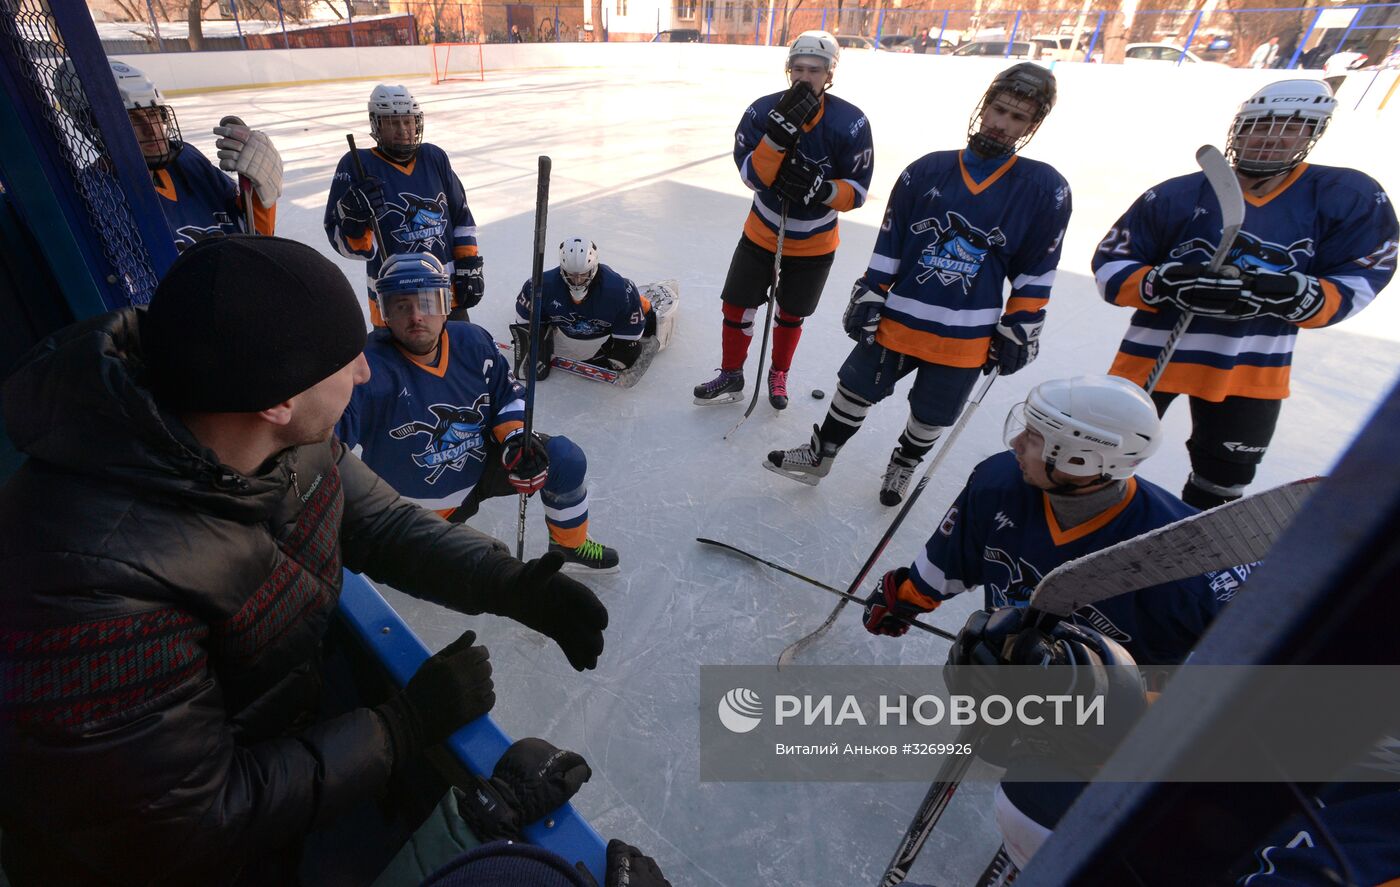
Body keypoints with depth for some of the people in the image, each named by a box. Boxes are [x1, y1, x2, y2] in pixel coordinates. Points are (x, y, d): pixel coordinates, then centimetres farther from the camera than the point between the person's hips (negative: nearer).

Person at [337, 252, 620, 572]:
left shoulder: (473, 342, -11)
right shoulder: (370, 366, -27)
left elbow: (509, 393, 0)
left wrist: (516, 437, -17)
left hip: (485, 464, 3)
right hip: (420, 502, -2)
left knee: (565, 458, -14)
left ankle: (570, 545, 12)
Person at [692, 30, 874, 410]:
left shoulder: (851, 123, -18)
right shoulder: (762, 111, -14)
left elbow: (855, 193, -16)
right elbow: (752, 176, -21)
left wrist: (817, 188, -34)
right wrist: (782, 129, -34)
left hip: (814, 244, -1)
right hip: (762, 232, 1)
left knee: (791, 316, 14)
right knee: (736, 307, 4)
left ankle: (779, 375, 38)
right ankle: (731, 377, 25)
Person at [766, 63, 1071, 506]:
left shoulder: (1046, 189, -3)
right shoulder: (926, 170, -2)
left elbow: (1035, 273, 1)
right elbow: (888, 245, 1)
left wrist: (1017, 332, 0)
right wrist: (867, 298, 0)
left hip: (967, 338, 0)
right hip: (898, 319, 1)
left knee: (930, 417, 14)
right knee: (855, 388, 9)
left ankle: (903, 466, 43)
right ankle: (818, 457, 31)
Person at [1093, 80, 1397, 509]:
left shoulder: (1352, 198, -5)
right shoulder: (1176, 196, -12)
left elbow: (1353, 288, -7)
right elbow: (1109, 266, -12)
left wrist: (1291, 294, -29)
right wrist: (1167, 285, -31)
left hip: (1252, 371, 3)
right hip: (1153, 354, -3)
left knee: (1221, 484, 20)